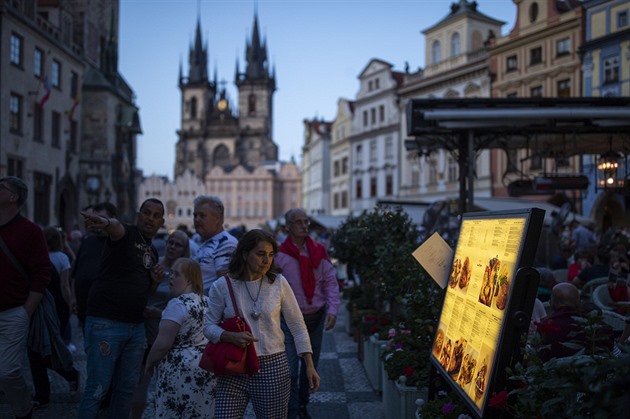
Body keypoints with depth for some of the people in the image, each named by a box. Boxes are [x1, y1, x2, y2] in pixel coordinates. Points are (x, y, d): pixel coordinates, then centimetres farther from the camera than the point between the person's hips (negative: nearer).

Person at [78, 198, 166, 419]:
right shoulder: (127, 233, -6)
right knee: (97, 388, -4)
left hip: (136, 326, 8)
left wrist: (155, 280, 2)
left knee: (127, 388, 14)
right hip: (105, 323, -8)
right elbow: (116, 227, -32)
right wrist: (106, 222, -57)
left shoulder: (152, 252, 16)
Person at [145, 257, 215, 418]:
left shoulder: (178, 304, -14)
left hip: (181, 369, -8)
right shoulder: (206, 301, 11)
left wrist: (149, 363, -1)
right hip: (207, 366, 8)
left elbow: (163, 344, -16)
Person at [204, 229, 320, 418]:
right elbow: (209, 326, 4)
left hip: (273, 367, 1)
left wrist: (310, 366, 0)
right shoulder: (222, 286, -3)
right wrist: (231, 336, -16)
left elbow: (297, 326, 5)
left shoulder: (278, 282, -1)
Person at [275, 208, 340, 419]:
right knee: (290, 370, -8)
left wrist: (332, 309, -7)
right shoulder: (279, 254, -9)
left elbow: (330, 282, 4)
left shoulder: (318, 251, 2)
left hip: (316, 317, 4)